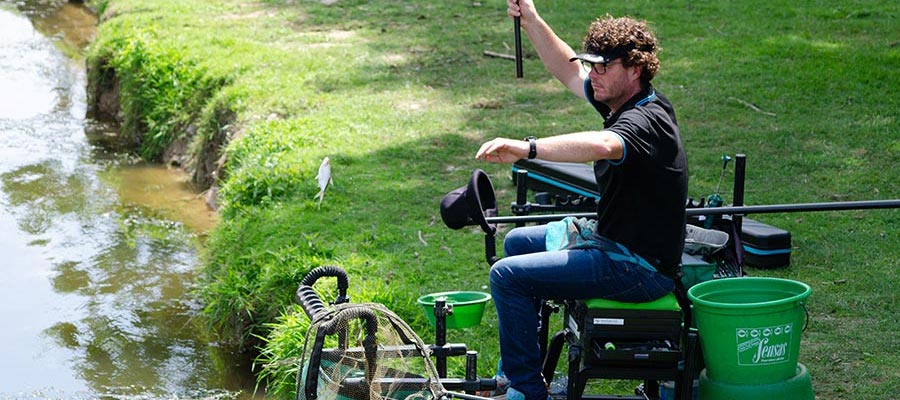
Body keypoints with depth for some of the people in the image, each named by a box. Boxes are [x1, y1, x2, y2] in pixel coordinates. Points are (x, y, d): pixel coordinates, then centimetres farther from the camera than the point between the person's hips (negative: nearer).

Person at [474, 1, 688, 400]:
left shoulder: (645, 120, -24)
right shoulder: (625, 101, 6)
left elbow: (602, 145, -47)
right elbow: (569, 72, 18)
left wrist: (526, 148, -54)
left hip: (640, 269, -11)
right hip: (612, 239, 11)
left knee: (507, 275, -17)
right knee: (518, 241, 24)